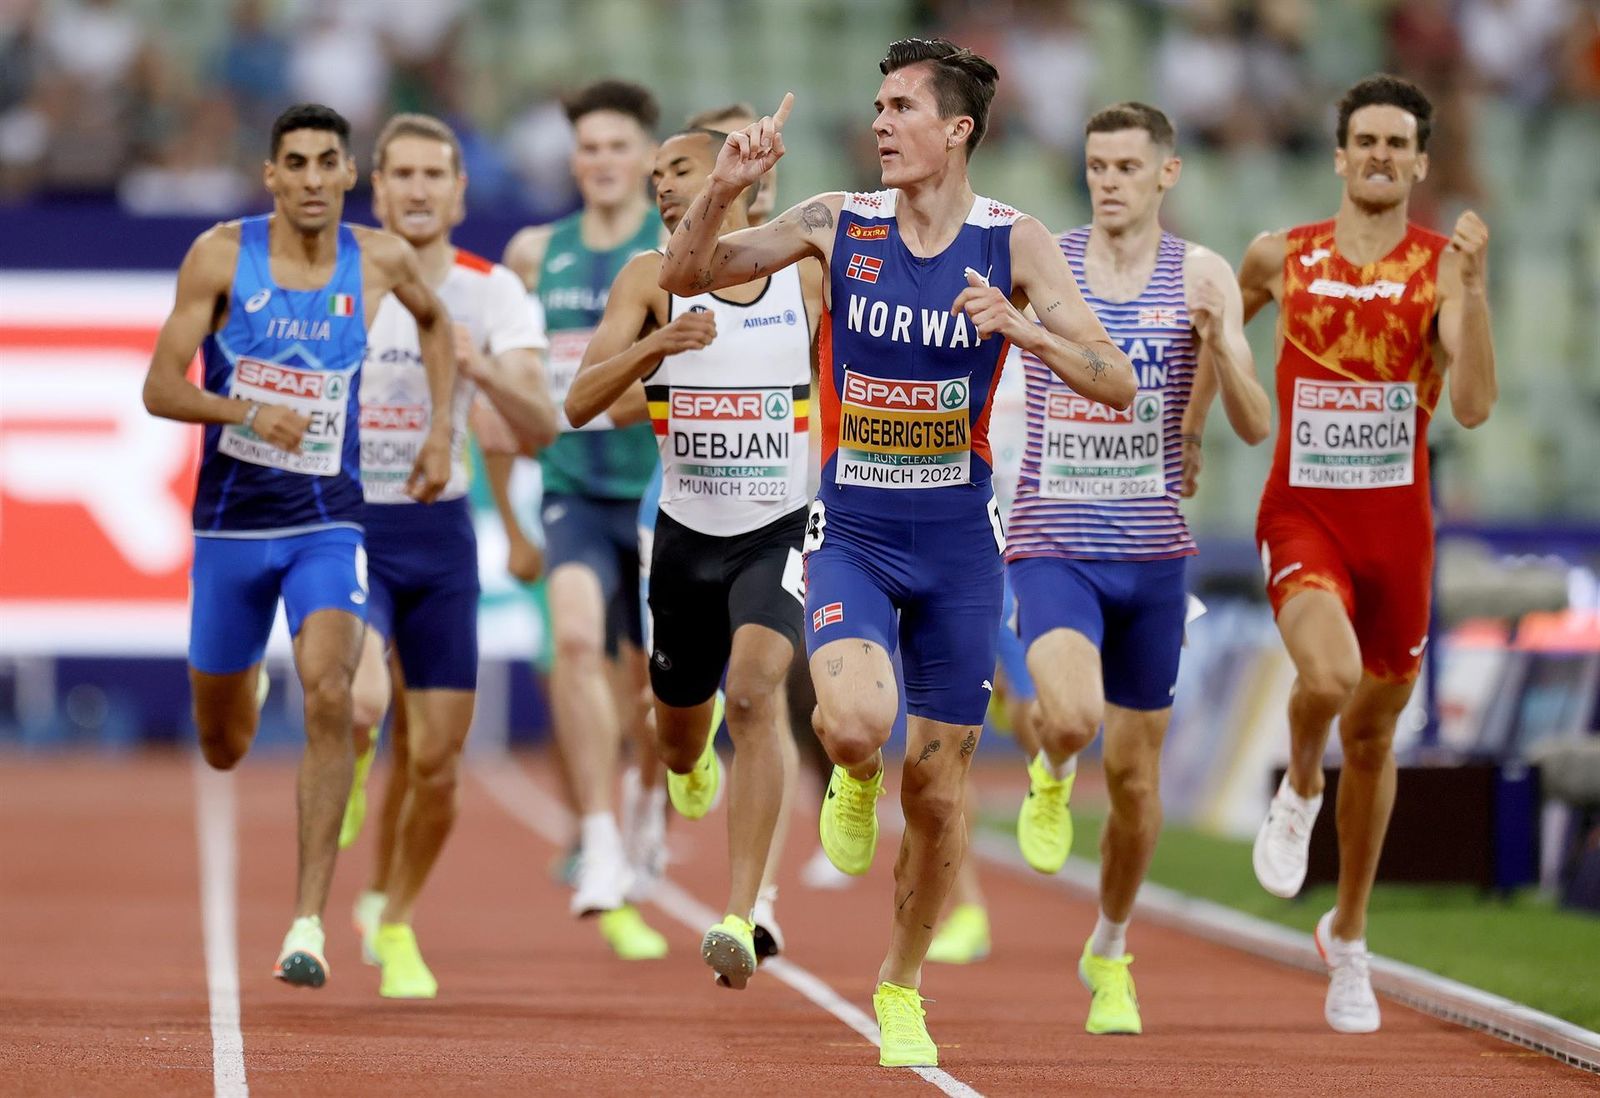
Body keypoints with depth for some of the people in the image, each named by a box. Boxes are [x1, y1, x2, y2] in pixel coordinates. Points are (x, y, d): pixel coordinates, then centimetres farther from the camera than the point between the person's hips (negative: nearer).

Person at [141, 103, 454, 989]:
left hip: (327, 523, 0)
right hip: (229, 520, 0)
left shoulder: (380, 262, -2)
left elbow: (434, 322, 22)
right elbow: (158, 389, -9)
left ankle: (309, 923, -23)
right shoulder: (221, 256, -8)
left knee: (328, 697, -24)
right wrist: (245, 412, -27)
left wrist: (440, 432, 12)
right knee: (222, 748, 13)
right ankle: (246, 683, 54)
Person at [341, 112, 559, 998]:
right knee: (360, 702, -29)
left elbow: (539, 428, -13)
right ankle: (344, 779, 6)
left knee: (434, 758, 4)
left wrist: (481, 368, -29)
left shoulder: (493, 292, -2)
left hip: (439, 531, 2)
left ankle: (392, 920, 27)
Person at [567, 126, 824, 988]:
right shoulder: (652, 280, -4)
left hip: (781, 533, -2)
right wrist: (660, 344, -29)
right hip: (687, 535, 2)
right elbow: (579, 405, -14)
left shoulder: (809, 275, -2)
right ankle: (692, 764, 58)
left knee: (755, 690, -26)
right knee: (677, 730, 17)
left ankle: (741, 918, -29)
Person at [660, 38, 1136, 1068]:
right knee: (857, 723, -28)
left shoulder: (1015, 242, -6)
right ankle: (855, 782, 10)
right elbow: (685, 276, 2)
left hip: (957, 538, 1)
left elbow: (1117, 383, -10)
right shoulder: (839, 224, -3)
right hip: (853, 529, 0)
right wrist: (723, 189, -16)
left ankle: (901, 986, 28)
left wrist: (1022, 328, -28)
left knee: (938, 784, 7)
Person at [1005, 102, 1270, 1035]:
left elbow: (1257, 427, -5)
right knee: (1072, 718, -28)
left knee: (1135, 773, 9)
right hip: (1054, 546, -2)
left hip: (1153, 552, 2)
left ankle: (1110, 954, 32)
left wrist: (1221, 342, -23)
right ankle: (1050, 776, 10)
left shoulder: (1201, 277, -1)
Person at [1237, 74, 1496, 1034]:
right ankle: (1299, 793, 4)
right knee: (1329, 675, -31)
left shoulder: (1440, 268, -5)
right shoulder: (1283, 258, 0)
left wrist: (1473, 286, -25)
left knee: (1374, 734, 12)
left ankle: (1348, 936, 32)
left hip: (1398, 523, 1)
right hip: (1303, 514, -1)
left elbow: (1474, 406, -17)